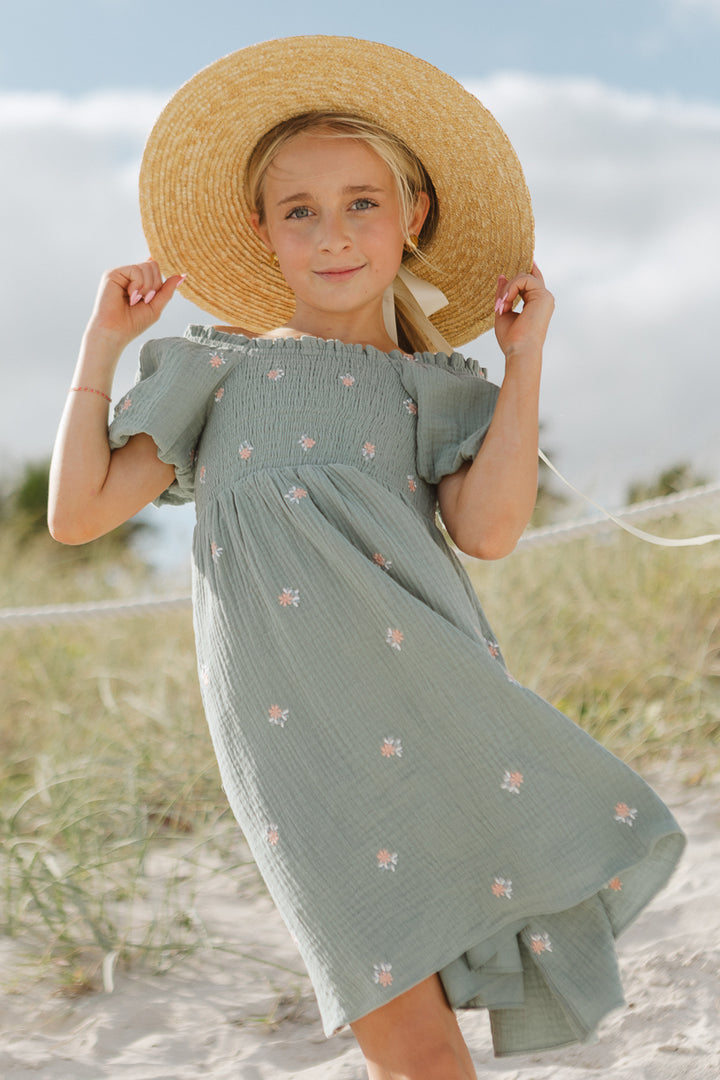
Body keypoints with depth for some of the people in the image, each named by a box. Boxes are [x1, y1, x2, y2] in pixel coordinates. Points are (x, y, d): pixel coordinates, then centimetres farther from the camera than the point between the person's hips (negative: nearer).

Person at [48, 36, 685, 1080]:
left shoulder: (437, 389, 17)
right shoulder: (223, 369, 16)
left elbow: (487, 529, -4)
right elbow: (79, 511, 11)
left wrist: (525, 356, 2)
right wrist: (102, 344, 13)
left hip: (428, 694, 2)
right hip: (291, 715, -2)